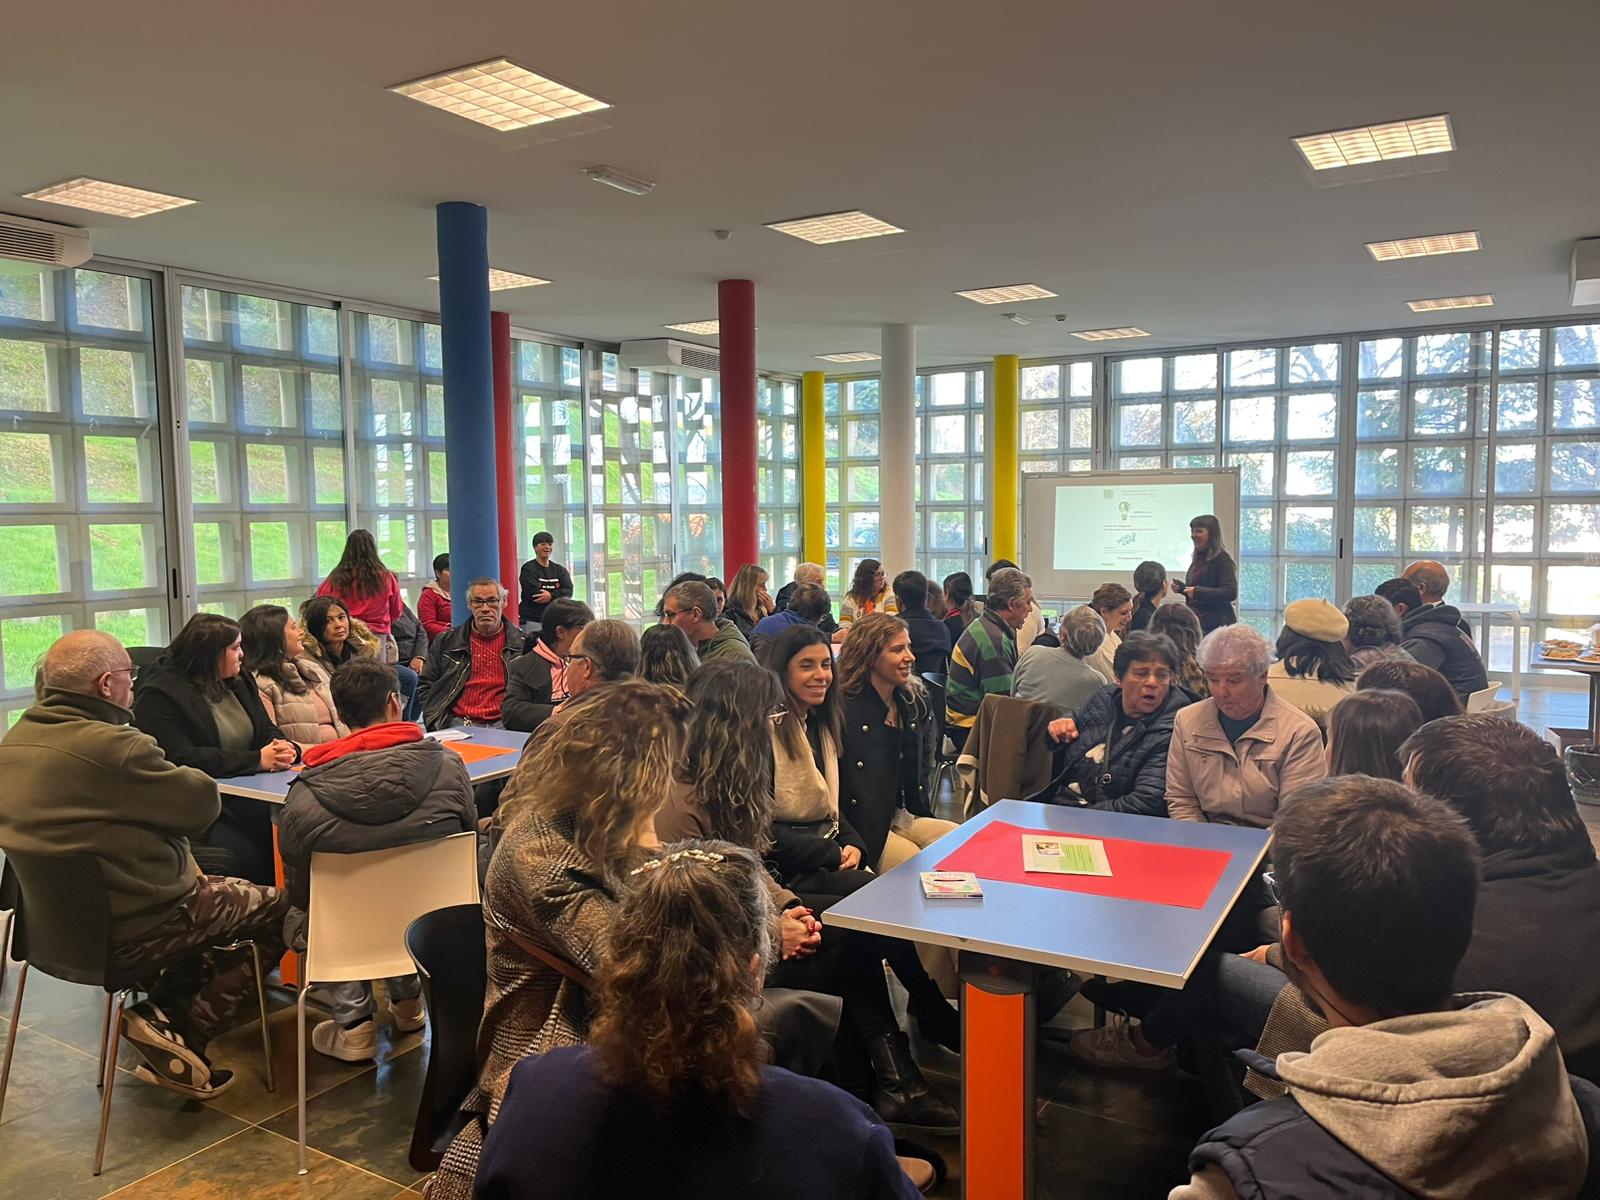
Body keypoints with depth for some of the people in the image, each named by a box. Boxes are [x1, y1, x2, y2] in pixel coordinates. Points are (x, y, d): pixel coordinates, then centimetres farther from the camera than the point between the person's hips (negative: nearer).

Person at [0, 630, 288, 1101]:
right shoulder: (113, 747, -27)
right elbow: (204, 803, -17)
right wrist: (180, 776, 4)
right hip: (129, 928, -9)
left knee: (217, 891, 27)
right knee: (278, 905, 6)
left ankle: (162, 1012, 18)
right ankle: (181, 1031, 6)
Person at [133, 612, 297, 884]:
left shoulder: (239, 681, 16)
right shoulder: (158, 695, -8)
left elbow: (266, 728, 19)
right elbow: (180, 759, -17)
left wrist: (283, 749, -7)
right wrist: (257, 759, -19)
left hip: (247, 795, 6)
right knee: (243, 858, -30)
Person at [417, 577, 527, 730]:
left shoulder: (522, 642, 10)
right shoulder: (446, 642, 15)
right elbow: (425, 686, 18)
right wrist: (437, 722, 4)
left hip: (502, 723, -1)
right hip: (458, 722, 1)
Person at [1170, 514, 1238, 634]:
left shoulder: (1223, 559, -10)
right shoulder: (1199, 558, 15)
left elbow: (1231, 592, -19)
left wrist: (1198, 591, -22)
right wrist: (1181, 587, 6)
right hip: (1196, 619, 8)